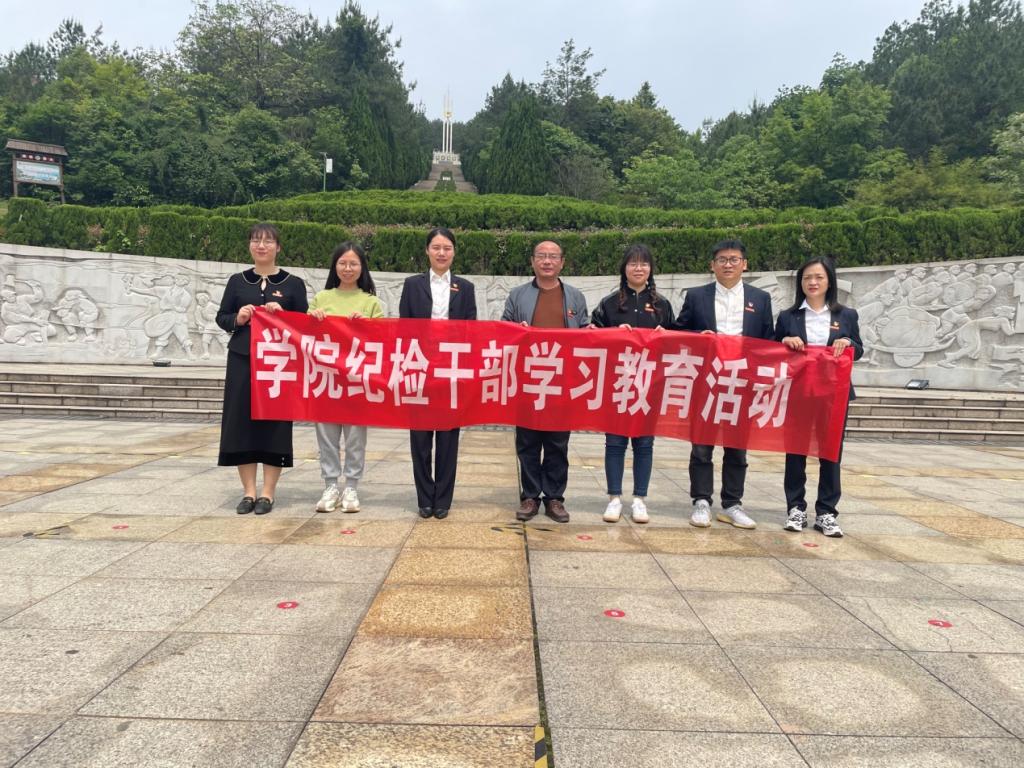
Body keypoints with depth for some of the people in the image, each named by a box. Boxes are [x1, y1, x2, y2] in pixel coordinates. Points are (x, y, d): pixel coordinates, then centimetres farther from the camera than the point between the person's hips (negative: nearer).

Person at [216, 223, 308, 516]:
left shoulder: (294, 283, 5)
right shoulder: (237, 280, 10)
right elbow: (221, 317, 11)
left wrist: (283, 315, -13)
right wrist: (237, 319, -9)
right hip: (242, 361, 2)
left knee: (274, 422, -2)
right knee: (241, 422, 1)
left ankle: (267, 493, 8)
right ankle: (248, 492, 12)